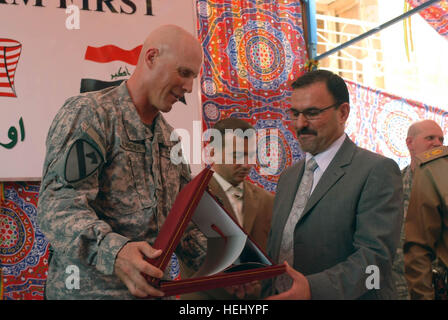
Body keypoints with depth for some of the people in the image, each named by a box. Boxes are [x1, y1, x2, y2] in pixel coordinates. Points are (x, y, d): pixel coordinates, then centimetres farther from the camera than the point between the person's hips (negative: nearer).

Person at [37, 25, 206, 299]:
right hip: (90, 289, -7)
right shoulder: (89, 113, -10)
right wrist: (111, 250, -38)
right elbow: (58, 204, -21)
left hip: (151, 289, 7)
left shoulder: (170, 138, 13)